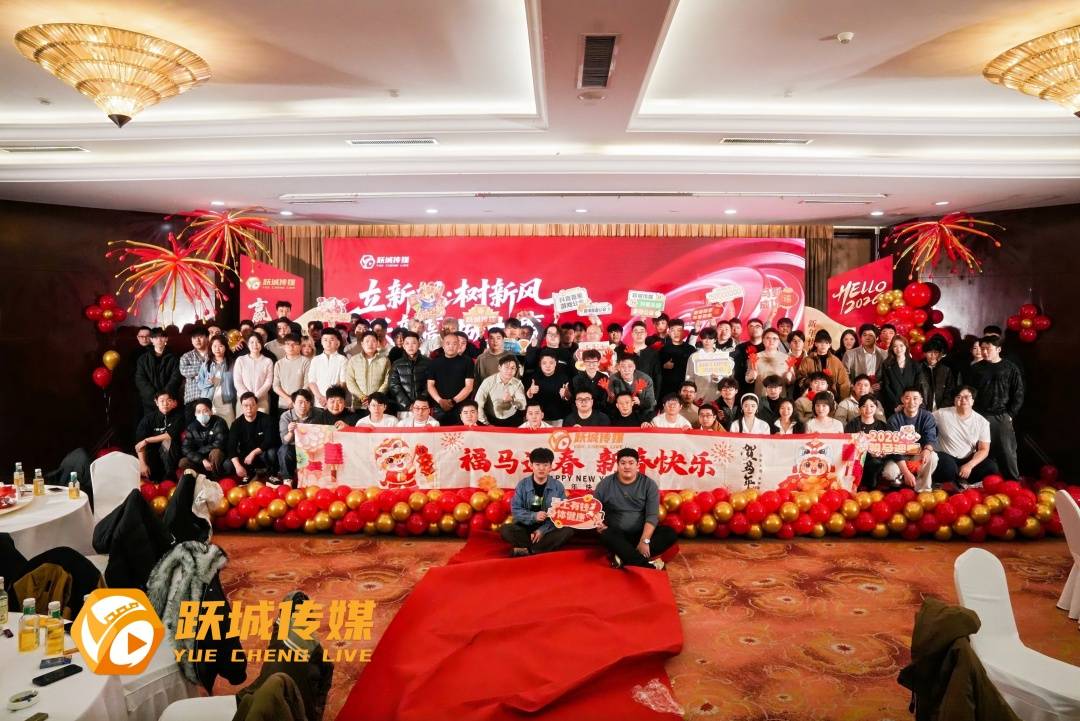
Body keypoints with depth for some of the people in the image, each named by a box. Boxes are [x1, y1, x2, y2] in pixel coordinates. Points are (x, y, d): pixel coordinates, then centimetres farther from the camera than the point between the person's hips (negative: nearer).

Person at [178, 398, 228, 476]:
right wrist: (203, 460, -27)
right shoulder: (192, 427, -3)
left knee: (216, 452, -36)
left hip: (218, 458, -4)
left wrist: (199, 451, -15)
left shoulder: (219, 422, -13)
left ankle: (214, 478, -17)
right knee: (183, 463, -21)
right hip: (199, 460, 4)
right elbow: (186, 449, -12)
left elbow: (220, 444, -24)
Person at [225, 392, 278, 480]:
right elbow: (231, 447, -15)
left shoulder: (266, 419, -12)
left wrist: (253, 453, -29)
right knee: (227, 466, -23)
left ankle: (271, 473, -5)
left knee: (271, 452, -36)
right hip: (245, 457, 3)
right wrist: (237, 465, -29)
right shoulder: (237, 423, -7)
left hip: (262, 454, -2)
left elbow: (270, 441, -20)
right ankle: (252, 473, 2)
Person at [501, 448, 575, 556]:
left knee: (568, 530, -28)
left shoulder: (558, 486, -1)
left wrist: (543, 529, -18)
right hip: (525, 527, 0)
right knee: (505, 529, -27)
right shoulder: (522, 484, -1)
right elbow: (515, 510, -5)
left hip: (548, 529, 0)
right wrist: (534, 516, -22)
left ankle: (526, 549, -29)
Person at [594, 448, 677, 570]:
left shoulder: (649, 484, -2)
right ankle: (647, 564, -32)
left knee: (670, 533, -24)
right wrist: (597, 523, -16)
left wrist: (644, 540, -23)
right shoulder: (606, 484, 1)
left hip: (641, 533, 1)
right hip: (617, 535, -1)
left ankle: (625, 557, -29)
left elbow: (652, 515, -10)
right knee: (606, 535, -35)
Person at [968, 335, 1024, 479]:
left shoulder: (1011, 368, 3)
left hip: (1002, 417, -1)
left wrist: (1010, 414, -3)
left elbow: (1018, 394, 3)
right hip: (980, 417, 1)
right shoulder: (976, 368, 6)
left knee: (1007, 451, 1)